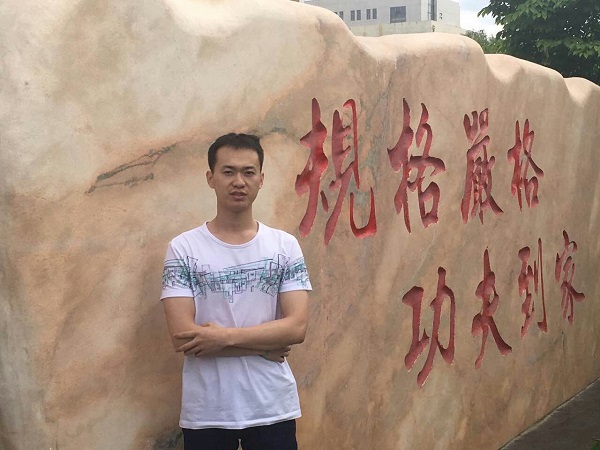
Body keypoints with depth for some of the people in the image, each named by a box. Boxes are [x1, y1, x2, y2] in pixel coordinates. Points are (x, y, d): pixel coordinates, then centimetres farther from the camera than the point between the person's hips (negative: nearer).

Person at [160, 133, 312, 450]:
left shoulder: (285, 246, 1)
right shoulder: (183, 248, -5)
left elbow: (297, 327, -8)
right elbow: (183, 337, -13)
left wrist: (225, 336, -16)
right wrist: (263, 345, -10)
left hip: (272, 408, 1)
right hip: (206, 412, -1)